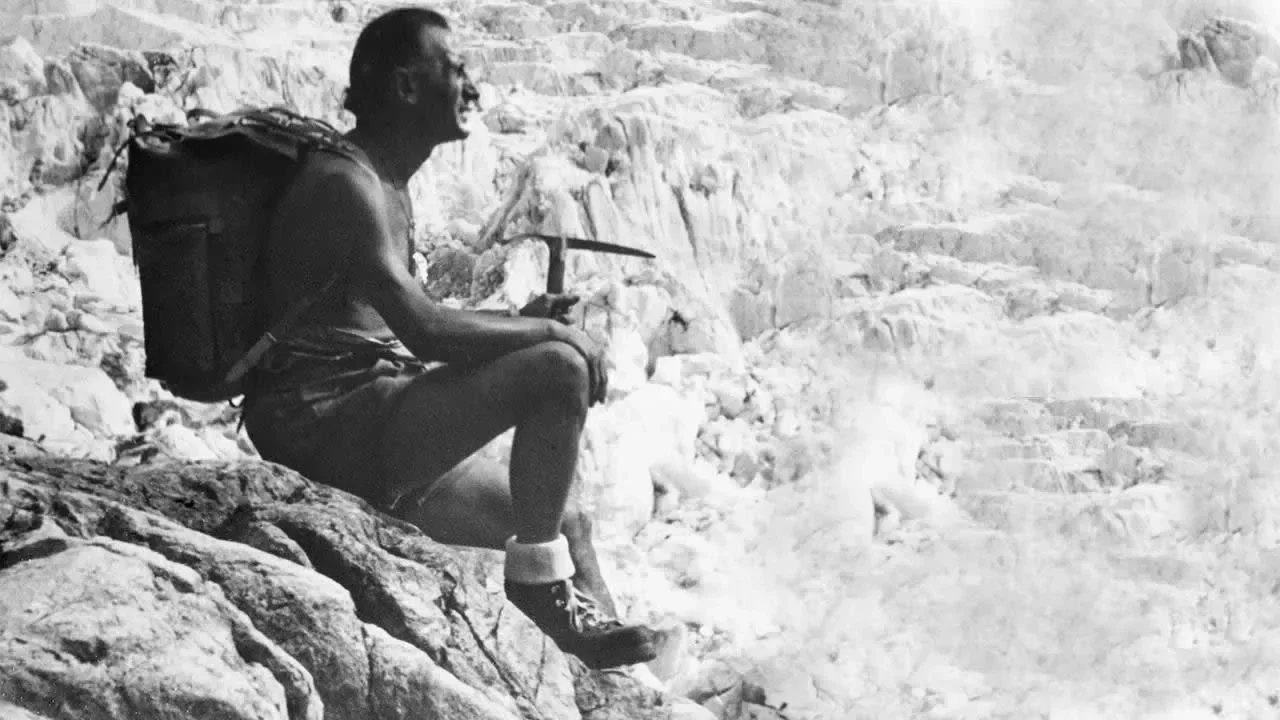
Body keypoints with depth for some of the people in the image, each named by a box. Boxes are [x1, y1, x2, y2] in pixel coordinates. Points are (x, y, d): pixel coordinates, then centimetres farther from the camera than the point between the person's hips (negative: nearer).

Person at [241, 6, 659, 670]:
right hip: (326, 423, -11)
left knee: (567, 524, 14)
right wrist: (549, 333, -13)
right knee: (558, 370, -20)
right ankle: (539, 583, -10)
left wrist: (516, 323, 9)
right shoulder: (344, 184, -14)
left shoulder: (387, 187, 19)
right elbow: (423, 329, -24)